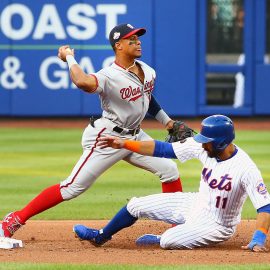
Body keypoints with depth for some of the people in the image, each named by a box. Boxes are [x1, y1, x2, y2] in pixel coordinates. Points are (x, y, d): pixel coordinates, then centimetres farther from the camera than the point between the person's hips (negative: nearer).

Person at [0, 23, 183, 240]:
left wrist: (167, 121, 25)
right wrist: (70, 59, -31)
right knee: (73, 187, -9)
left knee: (169, 170, 3)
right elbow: (83, 82, -46)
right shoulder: (109, 76, -24)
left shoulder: (147, 71, 3)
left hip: (135, 136, 8)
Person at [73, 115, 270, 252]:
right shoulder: (203, 147, -14)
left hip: (216, 225, -7)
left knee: (168, 242, -30)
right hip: (196, 204, 7)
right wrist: (124, 144, -10)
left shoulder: (246, 168, -33)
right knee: (136, 206, 11)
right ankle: (100, 237, 36)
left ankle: (161, 238, 9)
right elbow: (163, 149, -7)